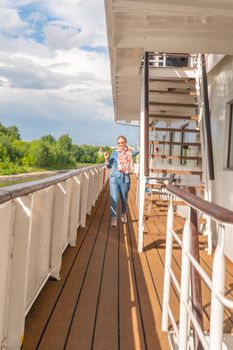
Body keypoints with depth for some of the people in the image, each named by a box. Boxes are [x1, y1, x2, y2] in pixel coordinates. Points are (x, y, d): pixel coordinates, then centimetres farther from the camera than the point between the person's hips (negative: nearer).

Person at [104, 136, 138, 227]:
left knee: (124, 199, 14)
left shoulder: (129, 152, 3)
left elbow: (136, 151, -18)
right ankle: (113, 218, -4)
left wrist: (128, 147, -5)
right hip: (114, 177, 0)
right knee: (114, 199, -10)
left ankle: (123, 215, 38)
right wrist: (106, 158, -9)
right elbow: (109, 166, 7)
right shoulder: (114, 152, 5)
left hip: (125, 178, 1)